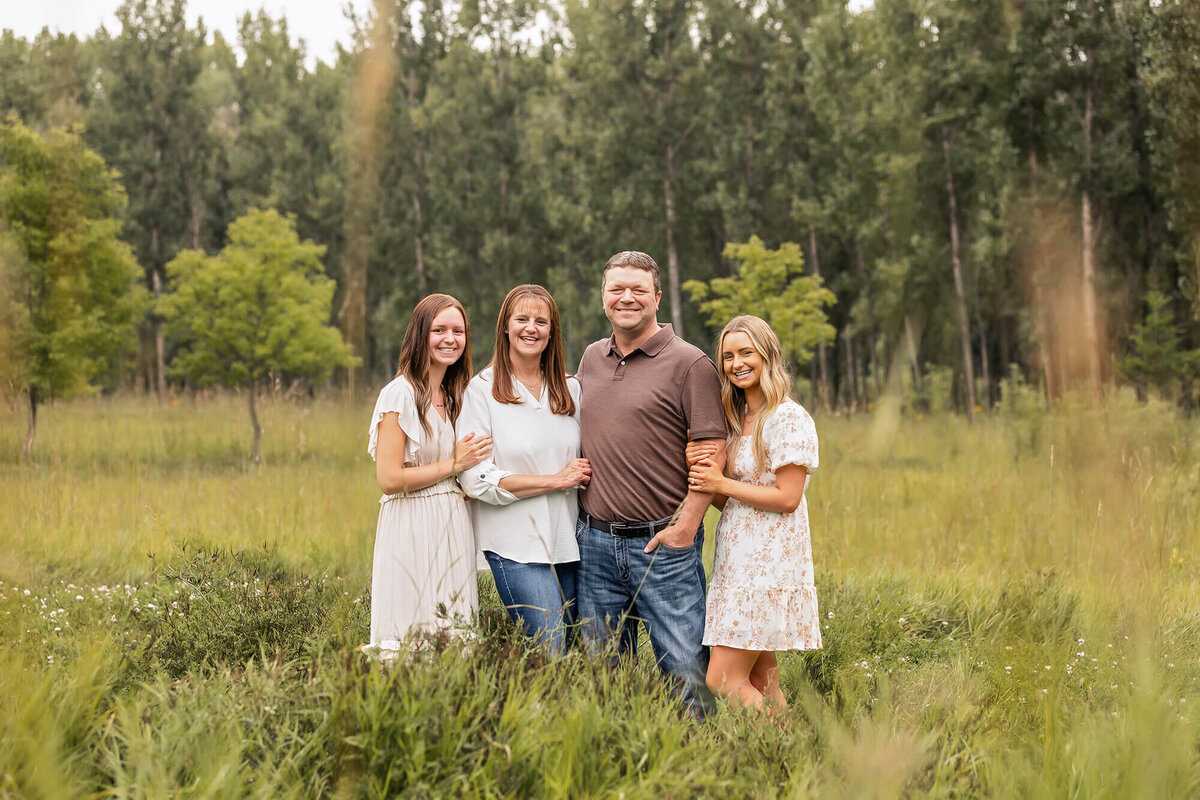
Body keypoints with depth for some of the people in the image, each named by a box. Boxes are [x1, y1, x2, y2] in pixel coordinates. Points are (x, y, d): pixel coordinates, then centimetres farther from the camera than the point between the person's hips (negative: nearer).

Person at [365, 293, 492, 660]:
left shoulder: (454, 396, 15)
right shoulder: (400, 393, -9)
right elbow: (389, 478, -14)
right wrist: (454, 465, -9)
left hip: (452, 528, 8)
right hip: (412, 529, -8)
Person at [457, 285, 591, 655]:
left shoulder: (570, 389, 13)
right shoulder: (481, 391, -3)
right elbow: (476, 479, -10)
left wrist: (585, 473, 0)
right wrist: (555, 480, -12)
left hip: (568, 541, 5)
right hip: (515, 545, -5)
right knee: (550, 653, -13)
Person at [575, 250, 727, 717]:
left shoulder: (689, 364, -5)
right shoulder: (591, 359, 13)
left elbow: (711, 454, -9)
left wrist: (686, 525, -14)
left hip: (663, 543, -5)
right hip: (596, 541, 5)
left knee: (685, 670, -4)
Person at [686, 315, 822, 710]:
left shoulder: (789, 418, -10)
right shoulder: (738, 420, 16)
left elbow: (787, 498, -16)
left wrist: (722, 484, -12)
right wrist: (703, 472, -4)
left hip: (768, 563, -9)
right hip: (738, 558, 9)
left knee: (724, 679, -13)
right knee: (760, 684, 8)